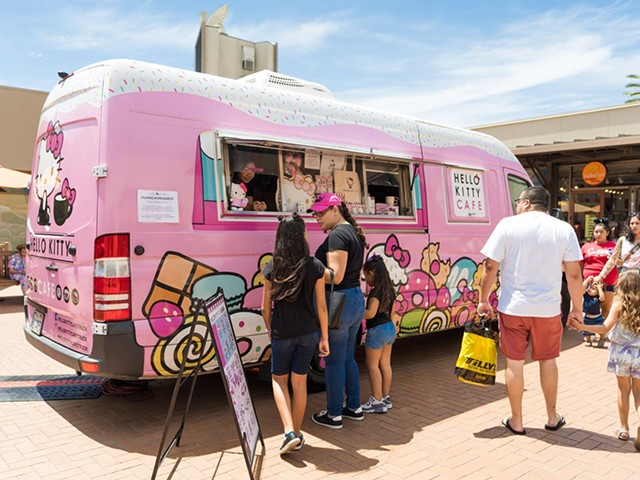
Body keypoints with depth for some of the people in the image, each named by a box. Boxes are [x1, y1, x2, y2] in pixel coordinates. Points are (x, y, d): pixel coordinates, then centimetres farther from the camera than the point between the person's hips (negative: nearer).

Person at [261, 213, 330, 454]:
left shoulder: (271, 268, -10)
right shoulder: (315, 267, -10)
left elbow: (265, 307, -4)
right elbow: (321, 306, -6)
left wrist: (270, 330, 13)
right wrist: (324, 338, 3)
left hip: (282, 334, -1)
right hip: (308, 333, 1)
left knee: (278, 380, 17)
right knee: (299, 382, 14)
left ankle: (289, 432, 4)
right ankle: (297, 435, 25)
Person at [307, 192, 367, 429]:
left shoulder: (337, 235, -18)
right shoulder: (354, 233, 12)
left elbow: (335, 276, -24)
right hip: (357, 299, 10)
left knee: (333, 361, 3)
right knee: (348, 358, 20)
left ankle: (334, 415, 16)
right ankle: (354, 407, 31)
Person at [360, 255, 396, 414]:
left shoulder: (375, 292, -20)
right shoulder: (389, 289, 6)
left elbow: (370, 313, -28)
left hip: (377, 330, -9)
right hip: (389, 328, 9)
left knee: (372, 365, 1)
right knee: (385, 364, 14)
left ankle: (377, 401, 5)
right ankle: (386, 397, 23)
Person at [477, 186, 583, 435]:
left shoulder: (508, 225, -5)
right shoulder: (564, 229, 0)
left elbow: (490, 267, -7)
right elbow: (574, 274, -1)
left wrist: (484, 300, 4)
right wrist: (577, 308, 10)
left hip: (513, 307, -2)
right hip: (548, 308, 2)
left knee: (514, 363, 10)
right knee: (548, 361, 19)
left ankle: (516, 422, 21)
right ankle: (552, 418, 32)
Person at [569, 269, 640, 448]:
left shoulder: (619, 304, -10)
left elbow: (605, 328, -12)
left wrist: (581, 326, -10)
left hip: (621, 351, -1)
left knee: (624, 390, 16)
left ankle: (624, 429, 25)